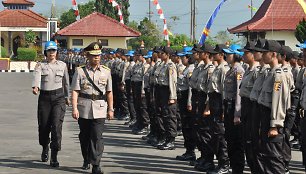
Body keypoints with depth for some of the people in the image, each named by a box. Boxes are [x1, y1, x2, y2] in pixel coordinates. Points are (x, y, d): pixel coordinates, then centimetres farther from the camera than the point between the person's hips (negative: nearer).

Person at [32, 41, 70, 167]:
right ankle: (45, 148, 36)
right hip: (44, 97, 0)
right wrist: (35, 87, -38)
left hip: (58, 96, 0)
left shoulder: (62, 65, 8)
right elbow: (37, 77, -18)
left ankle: (54, 157, -12)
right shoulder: (40, 65, 3)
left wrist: (67, 97, 26)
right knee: (43, 126, 5)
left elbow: (66, 82, 20)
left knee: (57, 126, -13)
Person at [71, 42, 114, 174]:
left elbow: (109, 92, 10)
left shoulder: (106, 71, 6)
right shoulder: (80, 71, 0)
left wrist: (110, 109, 8)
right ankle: (86, 160, 32)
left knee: (97, 137, -9)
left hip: (100, 109, 0)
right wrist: (74, 108, -13)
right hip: (84, 108, 0)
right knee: (84, 136, 13)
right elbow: (75, 91, -5)